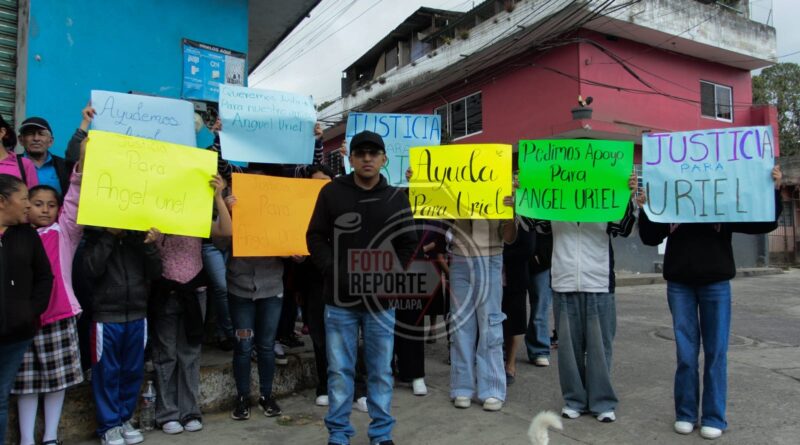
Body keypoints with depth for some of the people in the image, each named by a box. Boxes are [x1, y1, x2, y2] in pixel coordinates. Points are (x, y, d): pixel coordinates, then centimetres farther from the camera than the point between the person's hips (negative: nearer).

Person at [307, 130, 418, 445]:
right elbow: (316, 237, 2)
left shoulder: (397, 198, 5)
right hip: (340, 299, -1)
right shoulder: (332, 192, 2)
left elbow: (408, 246, 7)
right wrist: (336, 272, -10)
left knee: (381, 371, 10)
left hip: (381, 300, 1)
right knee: (340, 370, 7)